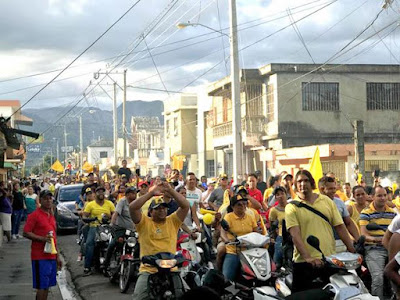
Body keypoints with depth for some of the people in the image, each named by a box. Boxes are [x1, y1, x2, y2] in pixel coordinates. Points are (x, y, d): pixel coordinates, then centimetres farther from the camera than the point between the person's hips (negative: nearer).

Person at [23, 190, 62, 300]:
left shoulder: (51, 216, 16)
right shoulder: (34, 215, -7)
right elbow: (26, 233, -12)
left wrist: (57, 257, 20)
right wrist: (42, 238, -23)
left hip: (52, 257, 7)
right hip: (40, 257, -7)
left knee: (47, 286, 11)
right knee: (41, 286, -6)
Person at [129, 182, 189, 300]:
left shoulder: (172, 221, 12)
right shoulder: (144, 222, 7)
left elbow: (185, 206, 0)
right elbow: (132, 207, -9)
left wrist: (170, 190, -9)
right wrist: (151, 193, -9)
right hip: (148, 271, -1)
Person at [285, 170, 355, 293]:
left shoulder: (326, 201, 10)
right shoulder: (292, 207, 0)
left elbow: (340, 227, 9)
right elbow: (295, 234, -12)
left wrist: (353, 251, 1)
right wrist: (307, 257, -24)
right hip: (304, 263, -3)